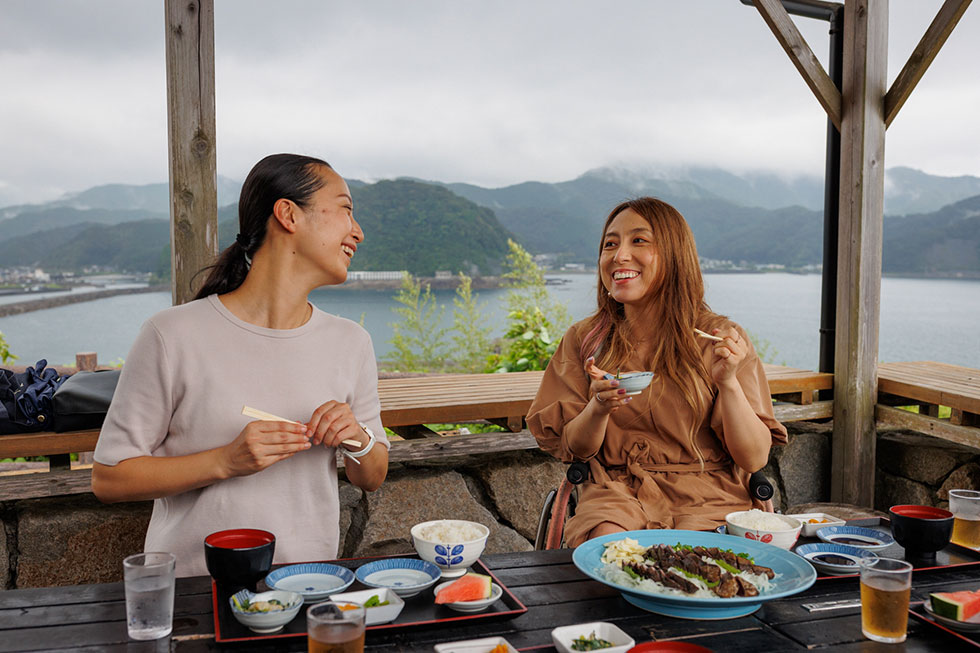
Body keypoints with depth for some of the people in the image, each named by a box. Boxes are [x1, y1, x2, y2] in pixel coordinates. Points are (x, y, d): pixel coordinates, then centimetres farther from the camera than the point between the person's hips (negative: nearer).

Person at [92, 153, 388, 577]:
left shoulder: (351, 343, 7)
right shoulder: (174, 335, -7)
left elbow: (372, 479, 15)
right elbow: (108, 479, -3)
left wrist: (359, 442, -7)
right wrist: (225, 462, -16)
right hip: (192, 587, -3)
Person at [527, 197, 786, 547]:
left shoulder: (717, 338, -3)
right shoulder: (584, 340, 2)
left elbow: (755, 459, -5)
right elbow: (572, 449, 4)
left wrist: (729, 382, -21)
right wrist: (597, 409, -17)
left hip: (706, 496, 0)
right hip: (616, 491, 1)